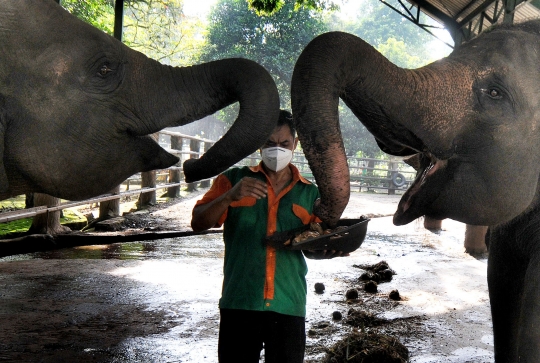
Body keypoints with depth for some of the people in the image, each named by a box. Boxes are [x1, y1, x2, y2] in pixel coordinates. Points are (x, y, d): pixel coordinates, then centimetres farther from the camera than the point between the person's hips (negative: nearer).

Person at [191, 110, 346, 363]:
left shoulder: (309, 193, 12)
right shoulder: (233, 180, 7)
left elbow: (311, 246, 14)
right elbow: (198, 223, 1)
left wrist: (326, 249, -9)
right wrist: (230, 196, -15)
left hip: (289, 307, 1)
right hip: (239, 303, -1)